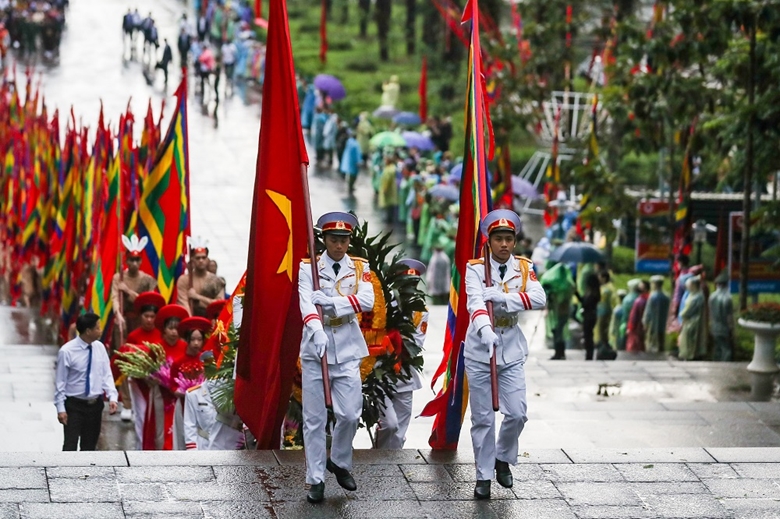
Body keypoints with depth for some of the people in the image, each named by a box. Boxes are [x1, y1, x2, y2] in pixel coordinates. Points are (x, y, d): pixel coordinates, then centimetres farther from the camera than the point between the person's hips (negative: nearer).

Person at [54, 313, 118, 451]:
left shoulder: (100, 347, 0)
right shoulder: (67, 351, -15)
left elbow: (106, 375, 5)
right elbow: (60, 382, -10)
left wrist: (112, 397, -9)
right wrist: (60, 408, -12)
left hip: (95, 404, 5)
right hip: (74, 405, -5)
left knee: (90, 446, 12)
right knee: (70, 446, -7)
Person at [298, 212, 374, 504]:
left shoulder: (360, 268, 4)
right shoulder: (308, 268, -1)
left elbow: (367, 301, -12)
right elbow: (306, 303, -18)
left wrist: (331, 301, -24)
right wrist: (317, 331, -36)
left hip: (347, 348, 1)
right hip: (315, 346, -1)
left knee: (350, 413, -4)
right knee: (314, 418, 0)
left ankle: (339, 462, 22)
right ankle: (316, 480, 8)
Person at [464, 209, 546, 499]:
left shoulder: (524, 267, 0)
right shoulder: (475, 268, -9)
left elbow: (539, 299, -18)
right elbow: (475, 302, -27)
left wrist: (502, 297, -30)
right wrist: (485, 330, -47)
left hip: (512, 351, 2)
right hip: (479, 351, -2)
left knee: (517, 414, -3)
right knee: (483, 418, 2)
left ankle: (503, 458, 24)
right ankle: (483, 476, 14)